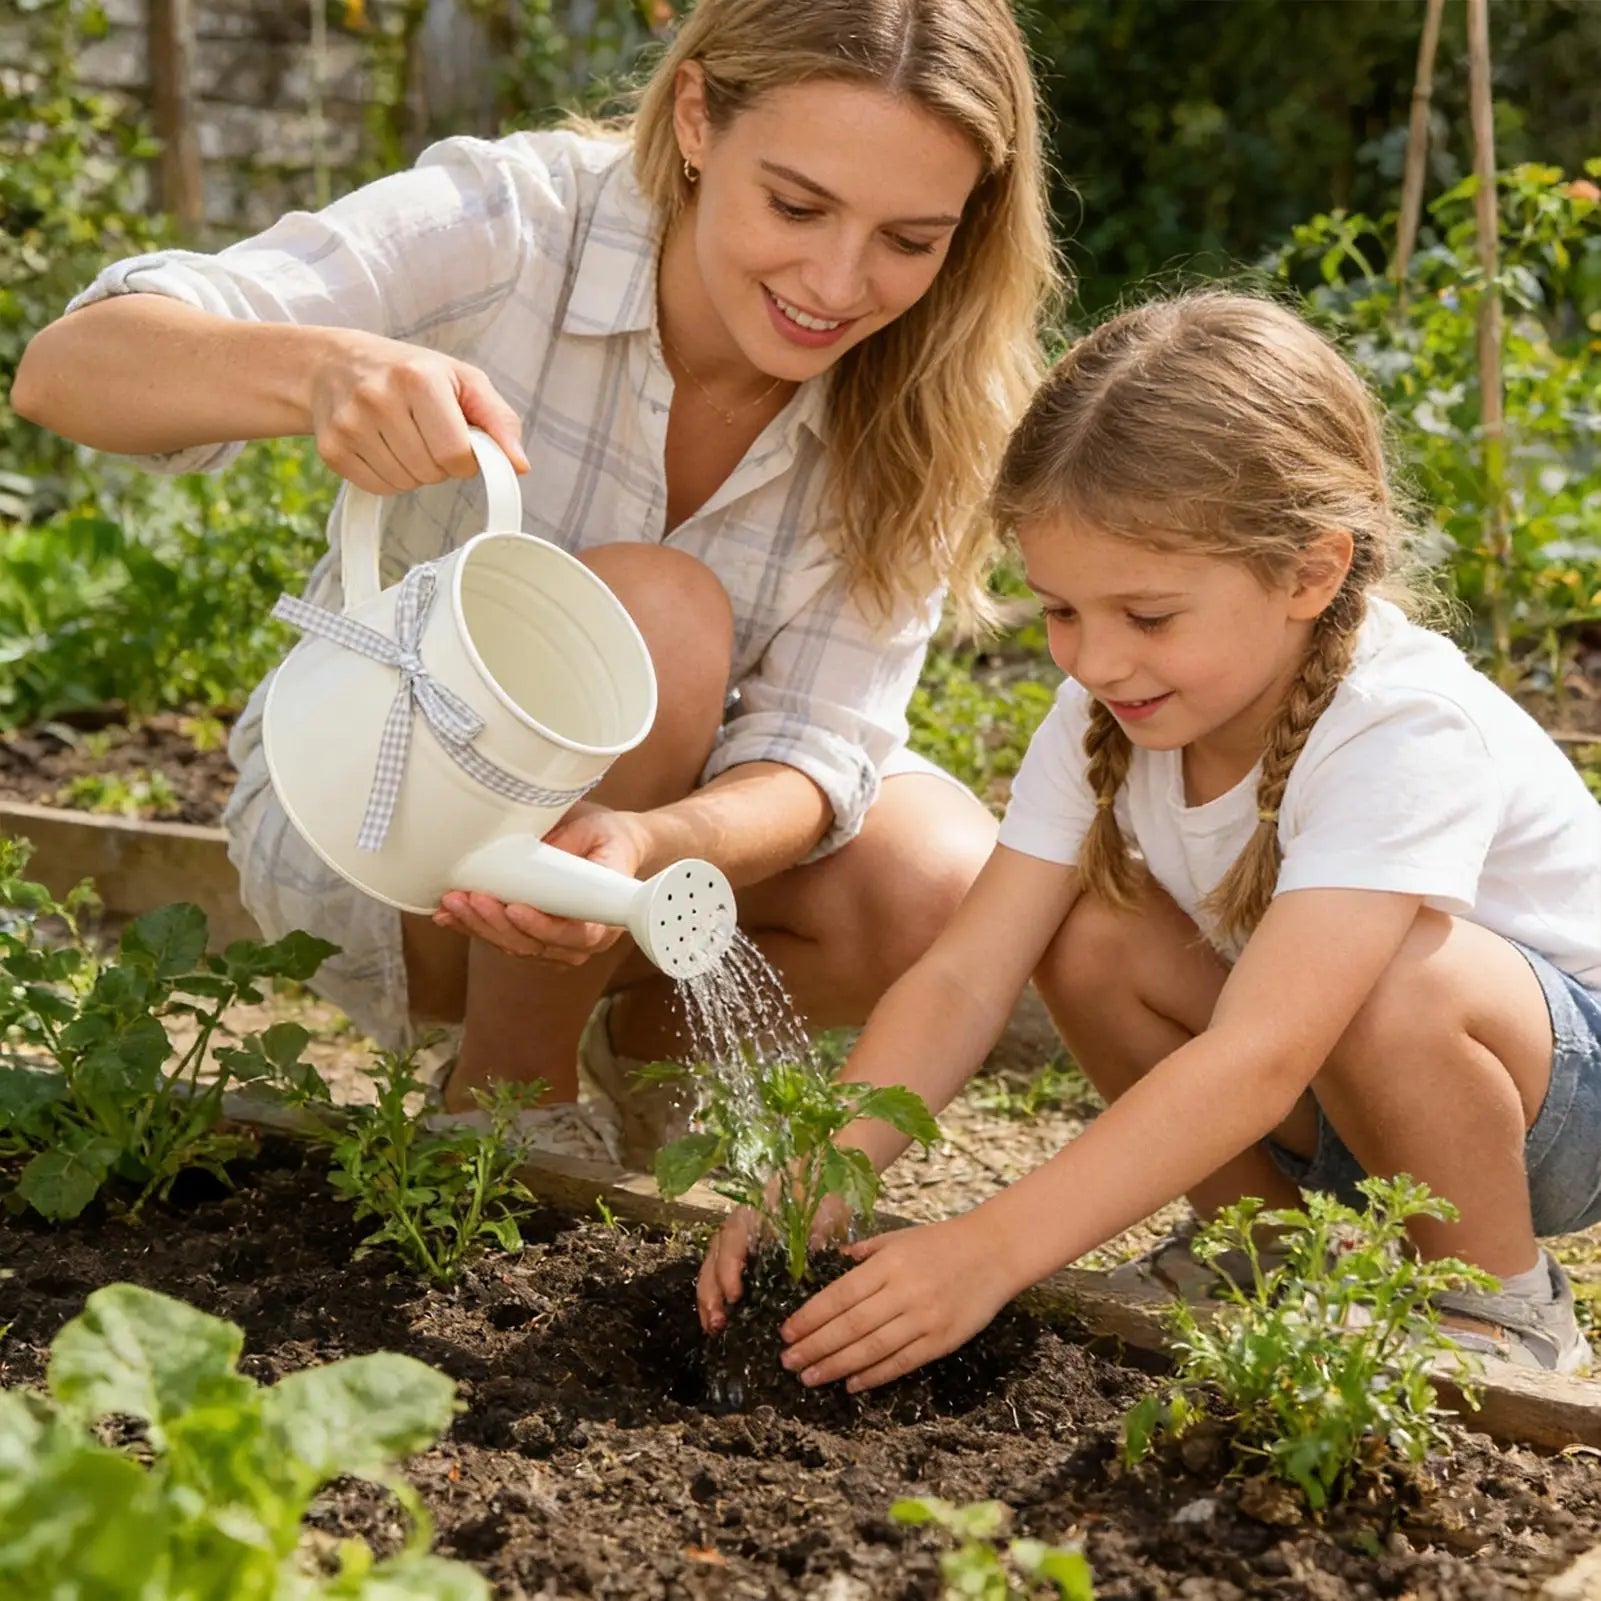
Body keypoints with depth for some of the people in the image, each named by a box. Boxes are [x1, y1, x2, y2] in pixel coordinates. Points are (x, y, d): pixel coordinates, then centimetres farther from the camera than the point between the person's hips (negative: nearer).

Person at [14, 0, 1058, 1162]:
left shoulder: (917, 405, -16)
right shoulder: (505, 227, -25)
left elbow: (818, 742, -21)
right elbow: (66, 368, -33)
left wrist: (647, 845, -43)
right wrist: (323, 366, -55)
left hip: (674, 814, 3)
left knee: (945, 890, -25)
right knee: (653, 612, -32)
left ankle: (649, 1028, 6)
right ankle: (506, 1084, -11)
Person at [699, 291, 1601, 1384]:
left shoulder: (1405, 732, -33)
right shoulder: (1107, 715, -13)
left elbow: (1257, 1059, -43)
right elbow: (964, 975, -18)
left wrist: (990, 1250, -48)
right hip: (1317, 1092, 6)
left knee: (1397, 985, -36)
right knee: (1091, 934, -16)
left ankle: (1501, 1304, -8)